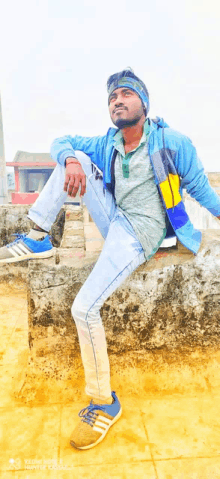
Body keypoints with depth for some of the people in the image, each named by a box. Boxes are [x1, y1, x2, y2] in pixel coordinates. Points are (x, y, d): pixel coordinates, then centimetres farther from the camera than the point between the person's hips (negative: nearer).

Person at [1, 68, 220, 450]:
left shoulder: (172, 143, -8)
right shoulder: (107, 144, 7)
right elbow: (61, 142, 9)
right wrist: (71, 161, -14)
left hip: (140, 233, -6)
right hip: (114, 221, 6)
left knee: (83, 308, -23)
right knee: (74, 157, -4)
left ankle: (104, 403, -2)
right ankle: (38, 239, -6)